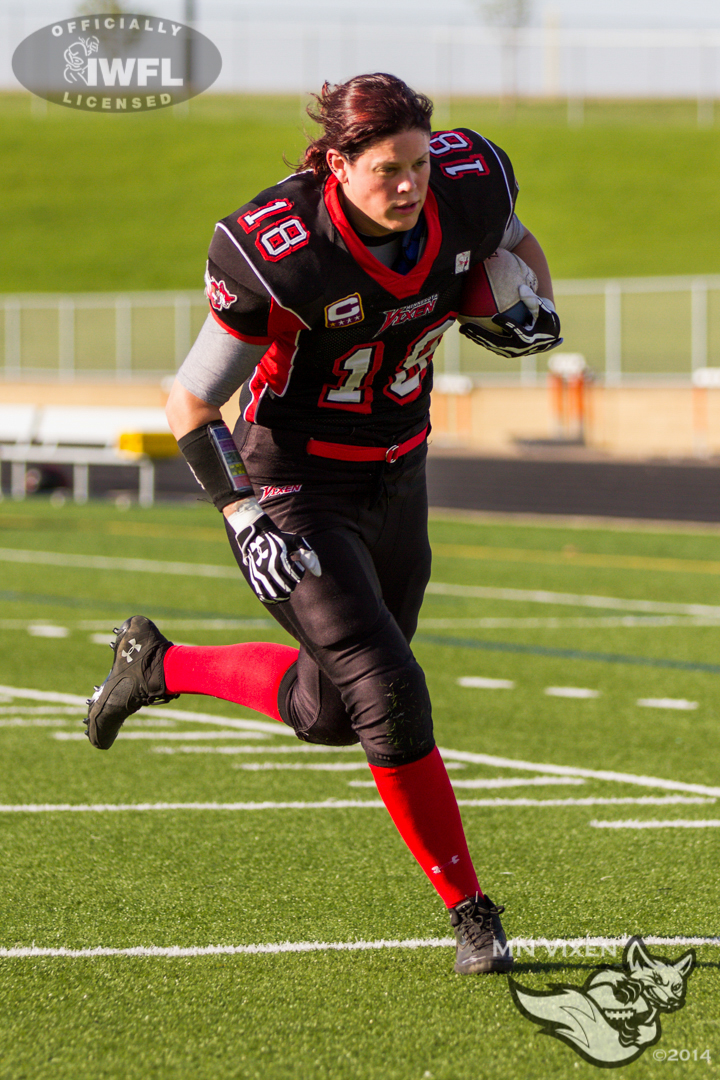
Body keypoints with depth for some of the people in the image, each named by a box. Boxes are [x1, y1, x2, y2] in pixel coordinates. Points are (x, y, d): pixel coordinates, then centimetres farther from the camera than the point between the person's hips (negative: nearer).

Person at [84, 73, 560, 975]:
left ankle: (159, 666, 41)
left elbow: (514, 241, 13)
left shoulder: (467, 185, -13)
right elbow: (192, 403, -16)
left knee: (332, 713, 17)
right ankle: (469, 912, -3)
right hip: (297, 487, -6)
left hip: (394, 483, 6)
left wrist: (532, 307, -8)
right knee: (387, 695, -17)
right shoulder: (280, 253, -27)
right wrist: (243, 517, -26)